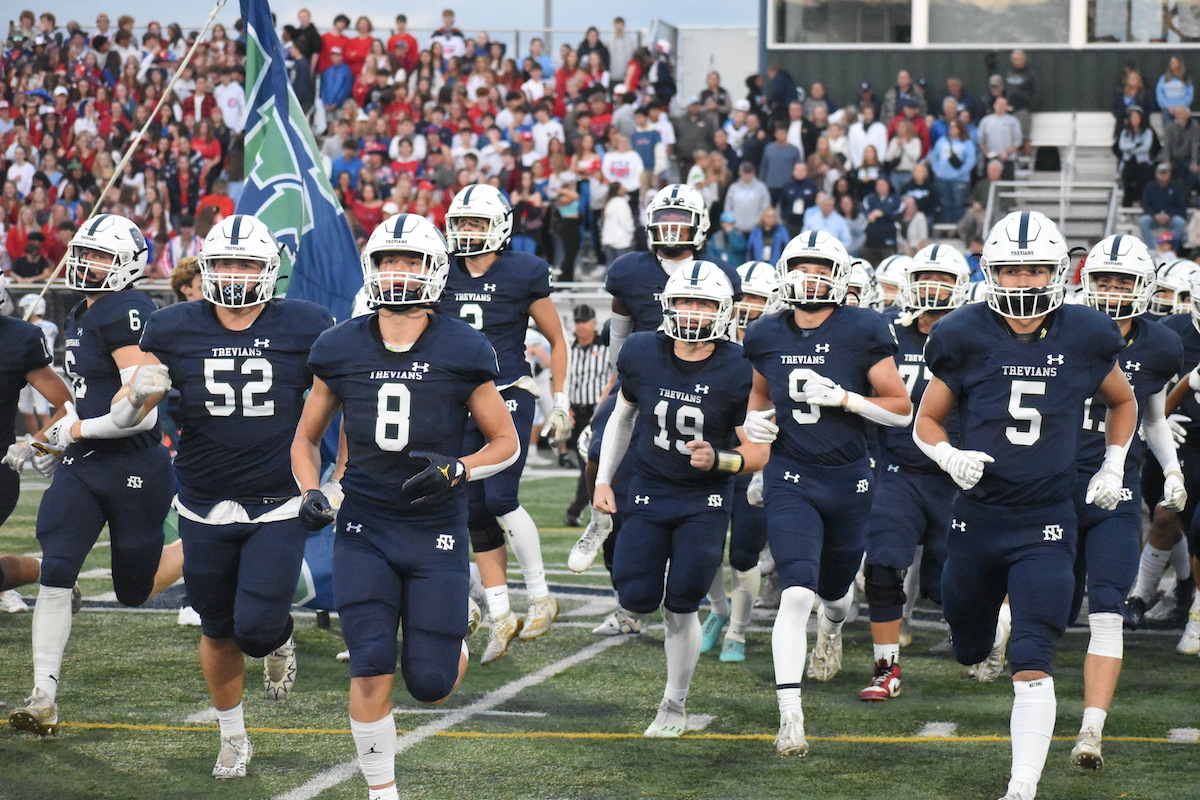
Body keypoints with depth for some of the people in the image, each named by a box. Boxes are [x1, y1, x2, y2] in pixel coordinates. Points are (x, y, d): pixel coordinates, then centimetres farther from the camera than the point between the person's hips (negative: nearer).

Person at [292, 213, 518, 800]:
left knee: (429, 687, -1)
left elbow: (505, 441, 3)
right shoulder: (341, 349, 1)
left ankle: (451, 639, 35)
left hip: (436, 533, -1)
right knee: (371, 673, -9)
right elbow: (305, 440, 13)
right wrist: (310, 493, -6)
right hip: (364, 531, 1)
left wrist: (456, 470, -15)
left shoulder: (462, 352, -5)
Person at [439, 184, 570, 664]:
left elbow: (557, 341, 4)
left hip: (508, 399, -4)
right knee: (475, 513, 2)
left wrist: (560, 402, 2)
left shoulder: (521, 276, -6)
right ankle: (500, 616, 10)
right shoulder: (443, 277, 4)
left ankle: (541, 597, 2)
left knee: (499, 500, -16)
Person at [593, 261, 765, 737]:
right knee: (637, 602, -6)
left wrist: (718, 459, -28)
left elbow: (758, 453, -9)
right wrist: (603, 480, 9)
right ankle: (639, 606, 34)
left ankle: (675, 706, 16)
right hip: (649, 492, 2)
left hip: (704, 501, -2)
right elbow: (623, 416, 11)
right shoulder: (641, 355, -8)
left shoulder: (738, 373, -16)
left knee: (680, 607, -4)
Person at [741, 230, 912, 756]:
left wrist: (842, 397, -20)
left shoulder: (862, 333, -10)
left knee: (835, 590, 20)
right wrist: (757, 418, -1)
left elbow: (902, 411, -7)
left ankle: (831, 629, 60)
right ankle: (789, 715, -17)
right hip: (791, 480, 0)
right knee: (797, 592, -18)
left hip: (848, 480, 0)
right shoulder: (767, 337, 0)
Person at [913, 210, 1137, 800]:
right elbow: (926, 422, 6)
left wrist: (1113, 466, 7)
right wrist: (951, 457, -14)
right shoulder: (966, 338, -5)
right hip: (978, 516, 2)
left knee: (1032, 665, -13)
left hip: (1045, 527, -2)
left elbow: (1123, 403, 18)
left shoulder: (1084, 338, -3)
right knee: (970, 652, 19)